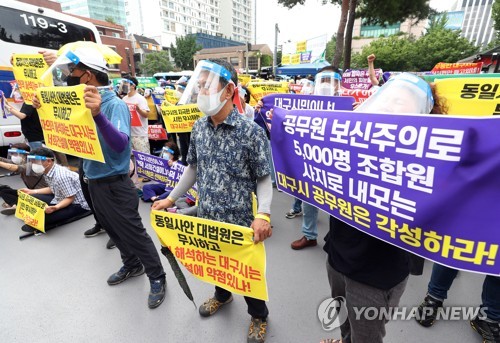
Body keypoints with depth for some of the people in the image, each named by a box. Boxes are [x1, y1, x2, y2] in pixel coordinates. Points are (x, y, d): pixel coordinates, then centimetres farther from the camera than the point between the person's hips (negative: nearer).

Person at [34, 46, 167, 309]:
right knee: (114, 231, 22)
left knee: (134, 234, 2)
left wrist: (98, 115, -46)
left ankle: (157, 278, 20)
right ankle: (132, 265, 43)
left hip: (115, 185, -8)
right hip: (94, 181, 9)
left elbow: (120, 145, -33)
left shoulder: (115, 105, -20)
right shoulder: (85, 103, 6)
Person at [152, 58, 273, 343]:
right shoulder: (199, 128, 0)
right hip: (206, 217, 5)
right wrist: (172, 198, 11)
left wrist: (263, 215, -28)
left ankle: (259, 315, 44)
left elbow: (263, 178, -13)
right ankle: (222, 294, 58)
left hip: (239, 220, -5)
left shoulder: (251, 131, -17)